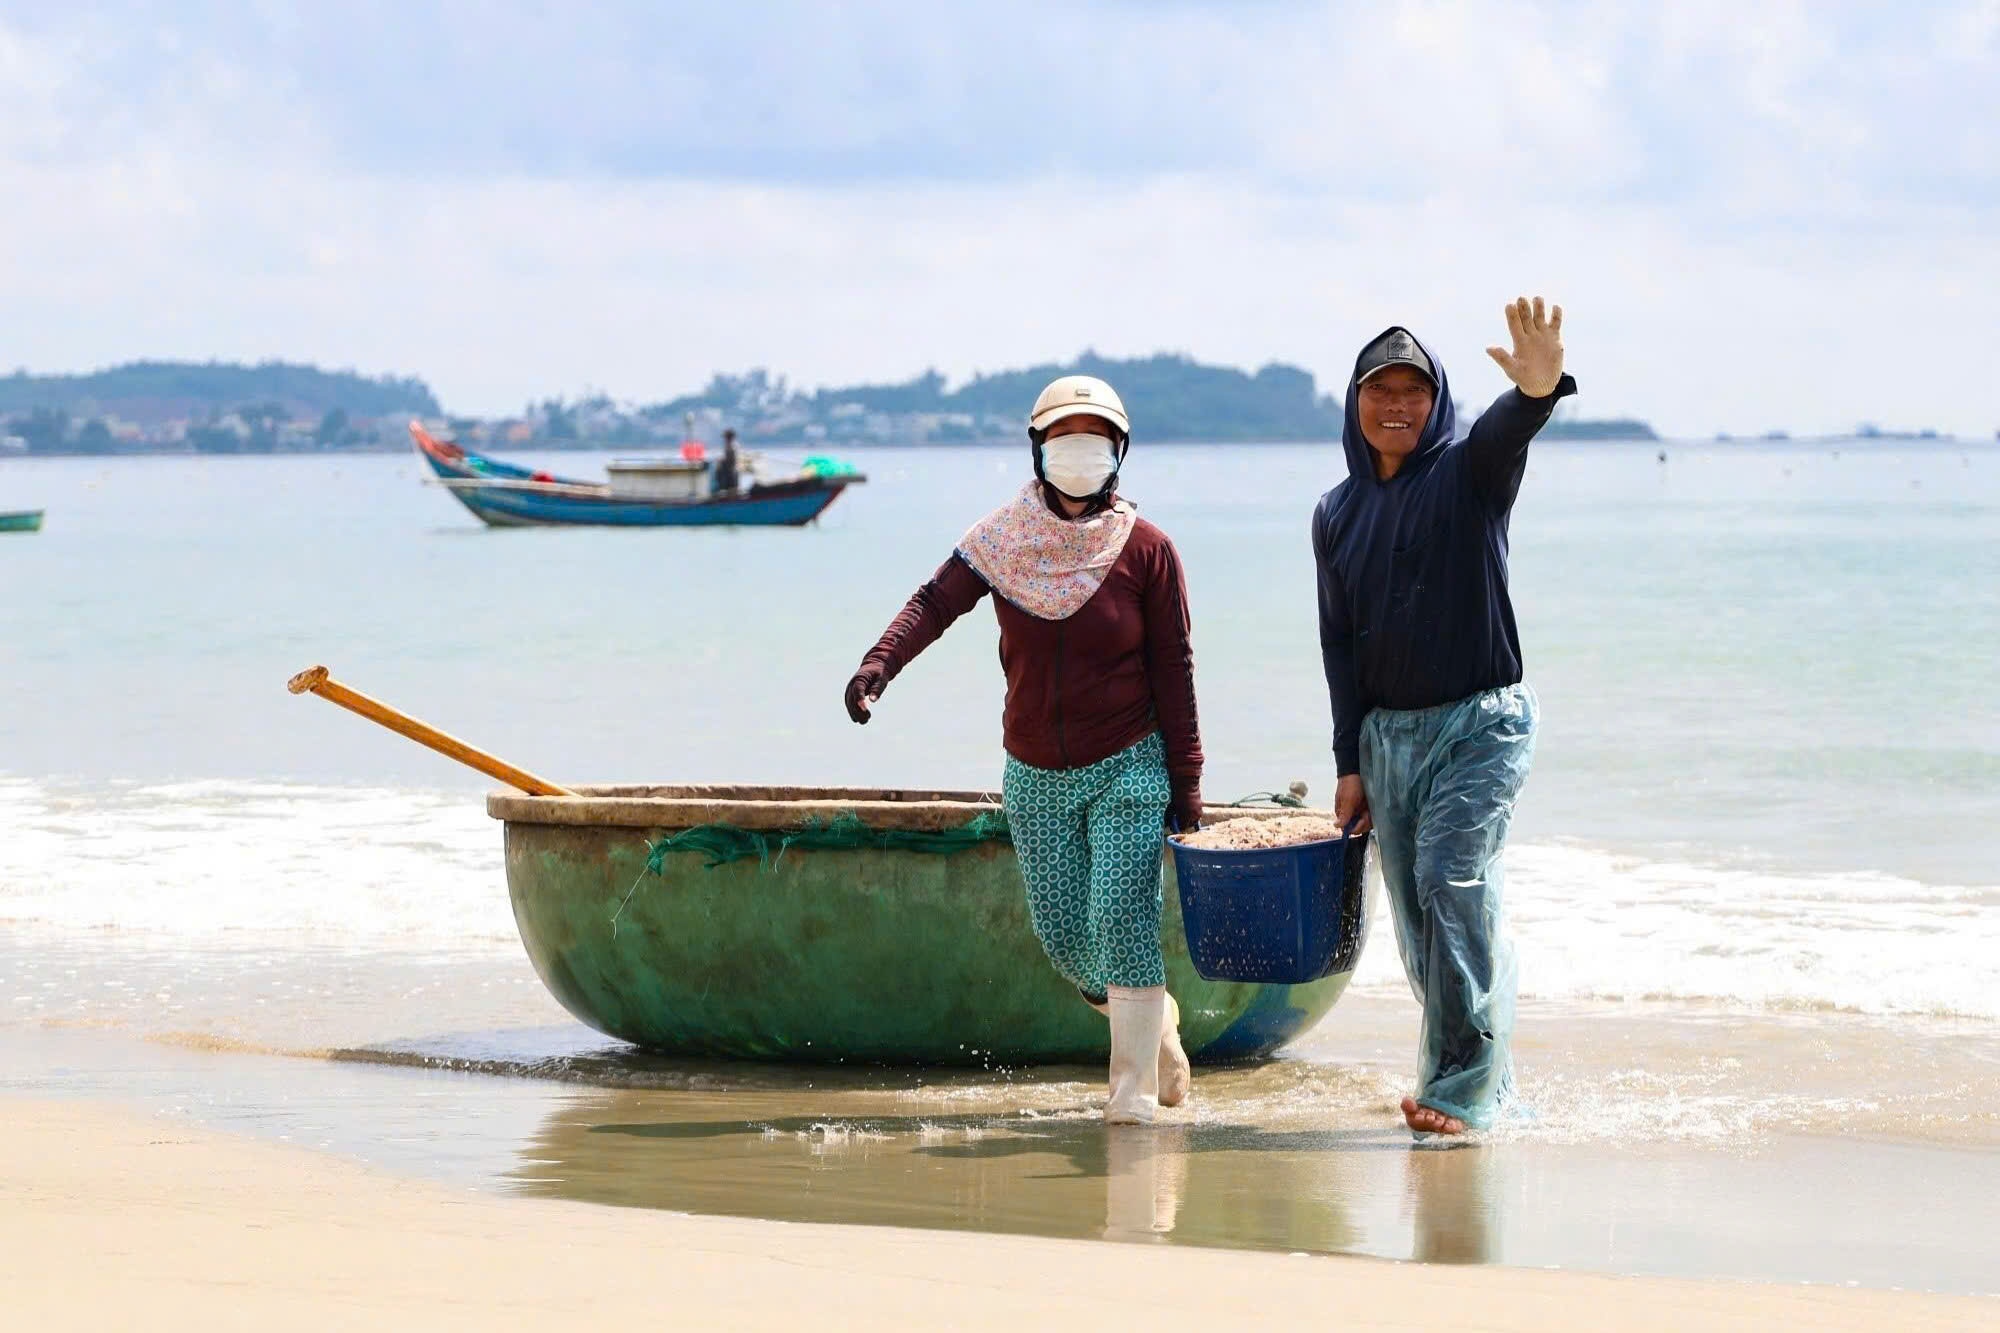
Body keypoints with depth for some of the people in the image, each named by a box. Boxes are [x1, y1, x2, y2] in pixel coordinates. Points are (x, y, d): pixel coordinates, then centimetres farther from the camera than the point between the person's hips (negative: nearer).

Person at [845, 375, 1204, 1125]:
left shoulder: (1146, 551, -7)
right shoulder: (1004, 540, -1)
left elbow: (1173, 668, -4)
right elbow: (937, 601, -15)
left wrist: (1186, 779, -6)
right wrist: (879, 664, -33)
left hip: (1127, 768, -3)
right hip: (1035, 775, 3)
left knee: (1122, 918, -15)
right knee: (1061, 935, 6)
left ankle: (1134, 1089, -6)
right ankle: (1153, 1018, 33)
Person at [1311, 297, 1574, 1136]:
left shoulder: (1469, 474, -4)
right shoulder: (1337, 514, 10)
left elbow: (1504, 432, -29)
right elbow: (1340, 645, 11)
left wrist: (1537, 388, -53)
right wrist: (1350, 763, 5)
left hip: (1480, 721, -5)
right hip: (1387, 730, 5)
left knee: (1453, 883, -18)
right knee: (1417, 911, 5)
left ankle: (1463, 1087, -17)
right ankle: (1487, 1077, 17)